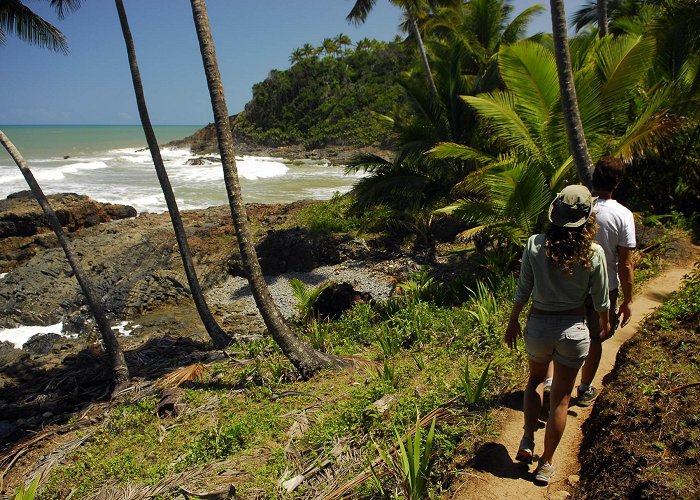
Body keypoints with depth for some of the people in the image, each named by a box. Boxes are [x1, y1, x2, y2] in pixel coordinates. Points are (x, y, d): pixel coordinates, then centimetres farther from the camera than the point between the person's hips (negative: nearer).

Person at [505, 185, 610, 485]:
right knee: (560, 398, 14)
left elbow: (523, 291, -5)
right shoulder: (594, 254, -13)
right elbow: (600, 300, 0)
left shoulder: (535, 246, -13)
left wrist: (513, 321, 10)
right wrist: (604, 322, 20)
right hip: (574, 328, -1)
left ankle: (527, 441, 17)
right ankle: (545, 465, 26)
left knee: (536, 379, 29)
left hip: (538, 325, 1)